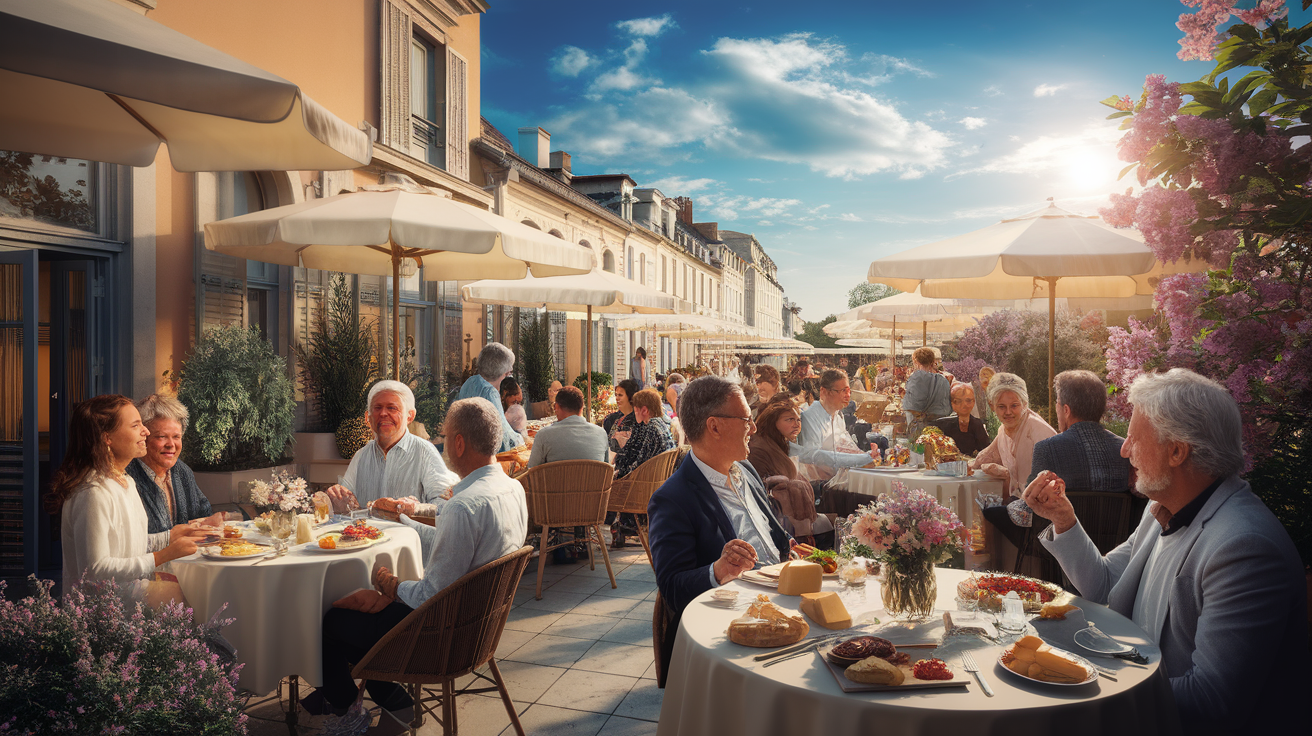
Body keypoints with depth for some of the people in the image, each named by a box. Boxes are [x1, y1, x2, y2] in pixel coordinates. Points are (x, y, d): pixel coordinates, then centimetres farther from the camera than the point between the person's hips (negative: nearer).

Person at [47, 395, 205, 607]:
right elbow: (95, 570, -23)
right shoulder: (93, 493, -21)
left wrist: (169, 537, 10)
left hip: (128, 584, 9)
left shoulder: (125, 480, 11)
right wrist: (162, 557, -22)